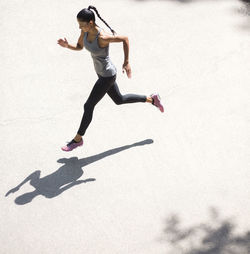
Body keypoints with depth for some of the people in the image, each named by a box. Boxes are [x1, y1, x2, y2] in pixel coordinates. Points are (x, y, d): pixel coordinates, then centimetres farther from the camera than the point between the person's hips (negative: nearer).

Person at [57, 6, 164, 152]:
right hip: (102, 73, 9)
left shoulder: (103, 38, -34)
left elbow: (125, 38, -21)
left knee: (88, 106, 1)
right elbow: (79, 47, 5)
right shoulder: (85, 31, -10)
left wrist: (126, 62, -18)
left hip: (108, 76, -9)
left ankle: (78, 139, 18)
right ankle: (152, 99, 39)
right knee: (119, 100, 26)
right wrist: (67, 45, -16)